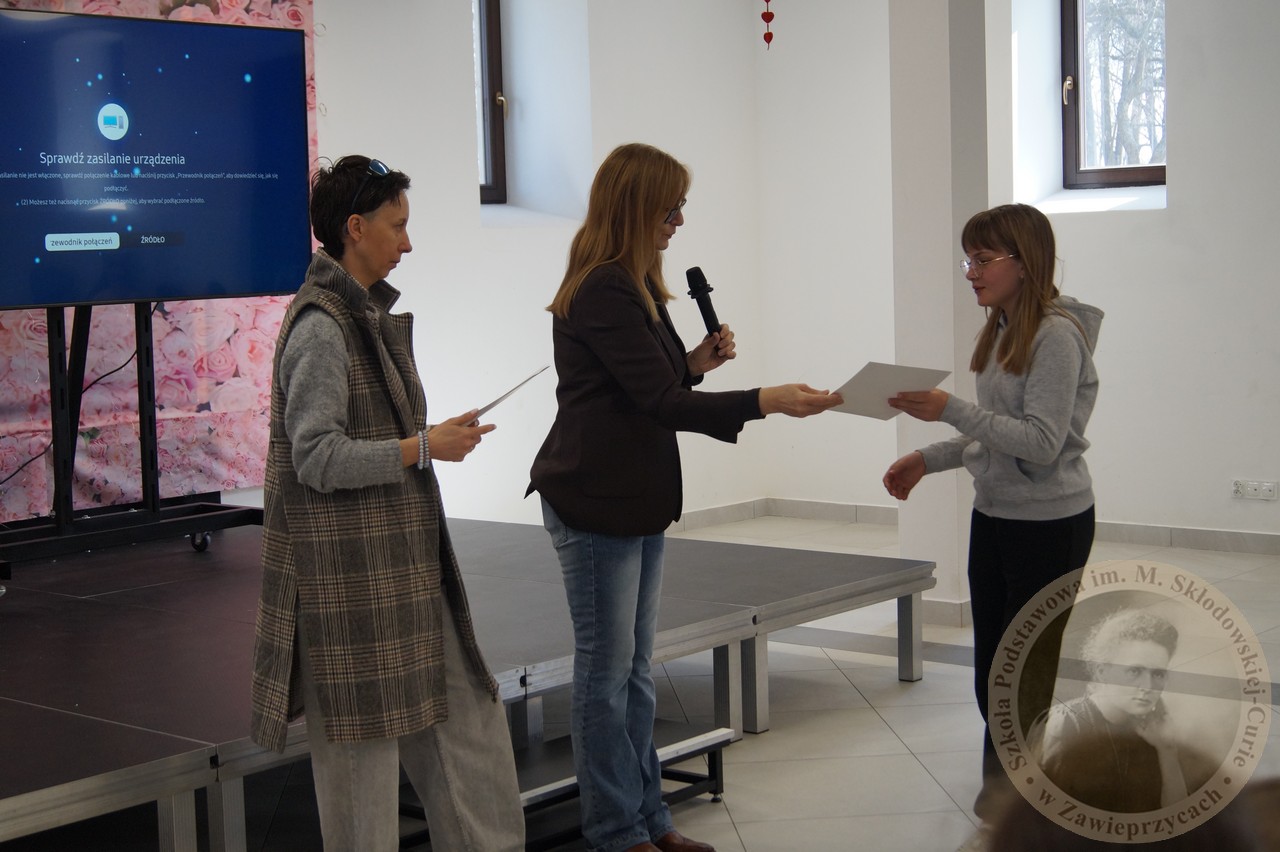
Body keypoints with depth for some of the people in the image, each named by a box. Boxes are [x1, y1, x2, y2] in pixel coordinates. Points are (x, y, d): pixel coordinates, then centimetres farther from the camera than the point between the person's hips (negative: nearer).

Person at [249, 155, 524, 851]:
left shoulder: (369, 314, 13)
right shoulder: (320, 325, -15)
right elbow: (319, 458, -20)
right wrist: (425, 446, -17)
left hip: (403, 566, 9)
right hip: (351, 573, -9)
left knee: (465, 716, 12)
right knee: (364, 738, 2)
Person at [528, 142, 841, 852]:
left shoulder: (631, 287, 13)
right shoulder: (602, 291, -18)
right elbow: (659, 402, -22)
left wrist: (694, 363, 1)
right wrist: (766, 401, -25)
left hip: (636, 500, 10)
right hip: (595, 503, -10)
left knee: (633, 668, 15)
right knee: (606, 670, 0)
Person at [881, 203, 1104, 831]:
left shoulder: (1057, 336, -16)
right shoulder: (1002, 332, 10)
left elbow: (1041, 443, -22)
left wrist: (952, 411, -26)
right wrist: (928, 460, 10)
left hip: (1049, 526, -8)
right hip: (993, 519, 8)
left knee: (1031, 673, 1)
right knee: (991, 671, 14)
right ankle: (1002, 787, 27)